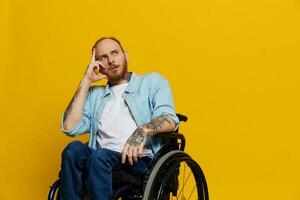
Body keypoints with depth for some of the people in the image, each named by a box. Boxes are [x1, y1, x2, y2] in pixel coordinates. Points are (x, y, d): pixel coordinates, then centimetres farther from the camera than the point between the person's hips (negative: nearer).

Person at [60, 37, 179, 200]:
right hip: (101, 160, 3)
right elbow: (70, 128, 8)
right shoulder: (95, 94, 24)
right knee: (74, 149, -28)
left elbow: (170, 120, -3)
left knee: (98, 157, -32)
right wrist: (86, 81, 11)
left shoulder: (152, 81, 15)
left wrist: (143, 130, -25)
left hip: (141, 160, -3)